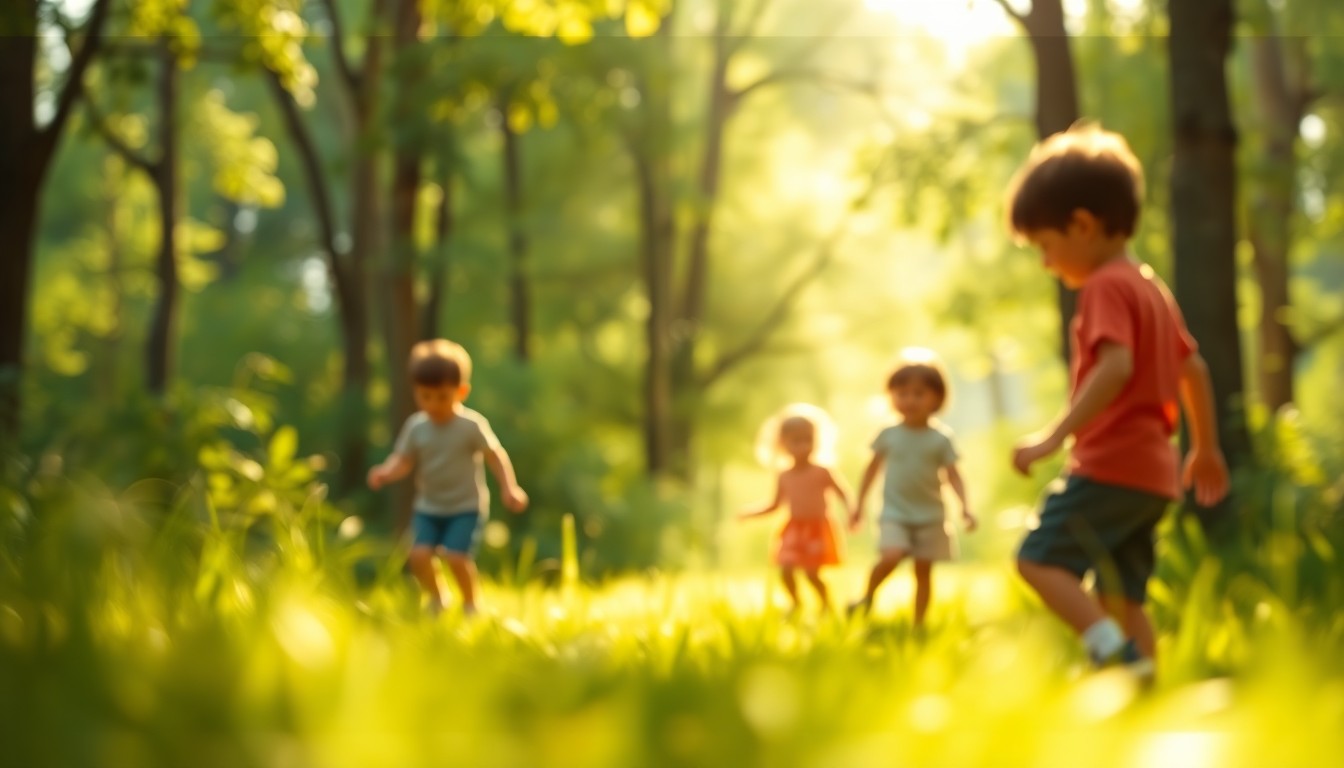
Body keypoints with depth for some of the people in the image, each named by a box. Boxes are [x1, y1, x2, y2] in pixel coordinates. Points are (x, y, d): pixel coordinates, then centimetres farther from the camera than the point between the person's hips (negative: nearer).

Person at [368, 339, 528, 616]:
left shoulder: (472, 425, -12)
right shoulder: (416, 427, -3)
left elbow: (495, 455, -7)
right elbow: (403, 461, -1)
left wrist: (509, 488, -17)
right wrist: (387, 472, -23)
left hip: (466, 507, -3)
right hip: (429, 508, 4)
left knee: (456, 557, -18)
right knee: (419, 554, -14)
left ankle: (470, 602, 11)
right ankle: (435, 598, 16)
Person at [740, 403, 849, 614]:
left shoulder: (821, 472, -8)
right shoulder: (783, 476, 4)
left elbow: (842, 494, -6)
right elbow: (775, 505, 14)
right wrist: (751, 514, 7)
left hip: (817, 528, -4)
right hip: (794, 530, 4)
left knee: (812, 573, -8)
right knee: (786, 570, -3)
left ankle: (826, 604, 16)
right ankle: (794, 603, 22)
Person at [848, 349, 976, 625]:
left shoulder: (941, 438, -2)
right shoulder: (889, 435, 0)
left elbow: (953, 476, -1)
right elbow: (873, 468, 12)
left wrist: (965, 507, -15)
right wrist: (859, 504, 15)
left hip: (930, 516, 1)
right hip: (895, 513, -1)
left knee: (923, 571, 4)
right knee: (890, 557, -22)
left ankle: (918, 625, 14)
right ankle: (867, 598, 2)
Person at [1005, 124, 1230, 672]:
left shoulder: (1106, 287, -11)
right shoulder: (1152, 288, 19)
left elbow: (1116, 367, -26)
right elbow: (1194, 370, 25)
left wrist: (1055, 437, -29)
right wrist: (1206, 448, 33)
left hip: (1110, 466, -10)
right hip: (1153, 471, 10)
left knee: (1039, 559, -13)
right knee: (1122, 597, 11)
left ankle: (1116, 652, -27)